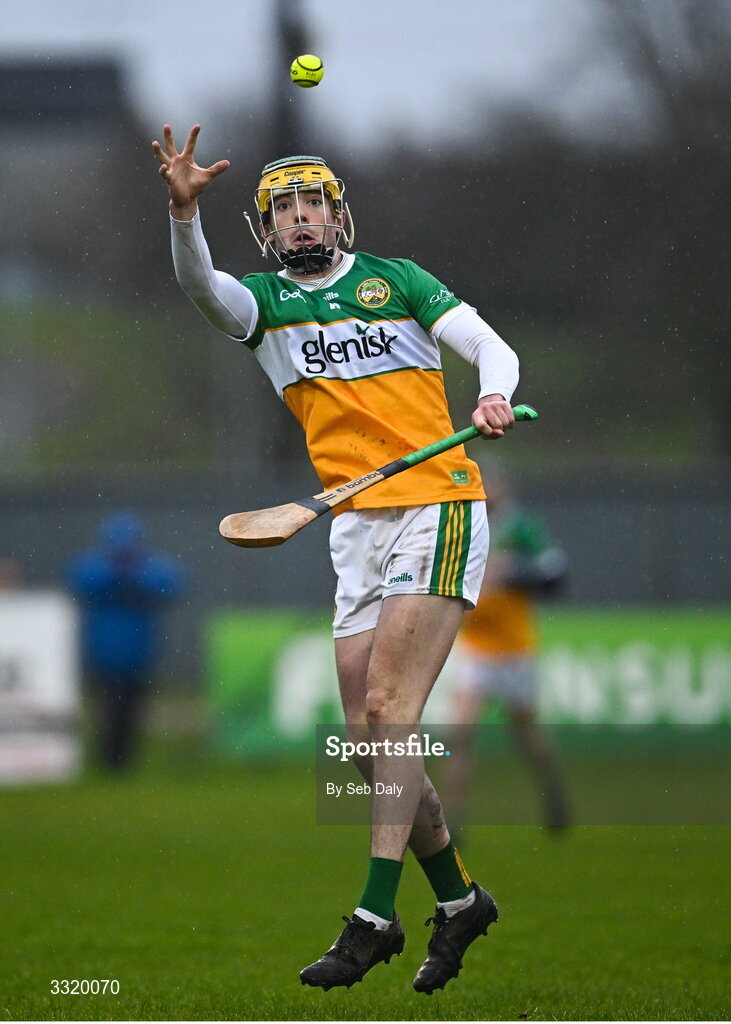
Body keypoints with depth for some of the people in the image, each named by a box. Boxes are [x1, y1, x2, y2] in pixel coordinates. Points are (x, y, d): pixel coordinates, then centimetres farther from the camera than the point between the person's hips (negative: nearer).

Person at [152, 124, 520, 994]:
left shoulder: (396, 280, 8)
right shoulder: (264, 302, 11)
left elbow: (489, 345, 2)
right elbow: (200, 285, -10)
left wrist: (494, 395, -20)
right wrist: (182, 212, -29)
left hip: (438, 508, -4)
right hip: (356, 528, 4)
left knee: (389, 704, -17)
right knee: (368, 736, 2)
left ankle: (374, 917, -20)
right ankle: (457, 898, 20)